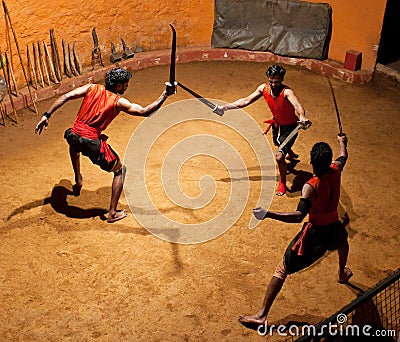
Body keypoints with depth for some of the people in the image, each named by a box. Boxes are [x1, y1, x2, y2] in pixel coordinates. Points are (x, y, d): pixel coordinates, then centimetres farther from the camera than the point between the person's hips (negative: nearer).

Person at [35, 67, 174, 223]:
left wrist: (46, 115, -1)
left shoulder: (92, 88, 6)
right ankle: (112, 213, 16)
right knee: (120, 170, 15)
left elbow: (65, 97, -3)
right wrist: (165, 95, 0)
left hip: (74, 136, 5)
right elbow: (145, 111, -7)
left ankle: (78, 179, 48)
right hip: (92, 143, -5)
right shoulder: (118, 102, -4)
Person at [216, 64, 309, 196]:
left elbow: (297, 105, -55)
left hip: (290, 127, -7)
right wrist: (225, 107, -13)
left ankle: (282, 183, 12)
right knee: (277, 142, 36)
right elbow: (246, 101, -9)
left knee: (279, 157, -17)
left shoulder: (286, 92, -36)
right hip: (277, 123, 7)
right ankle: (291, 154, 74)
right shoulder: (263, 88, -18)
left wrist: (302, 116, -77)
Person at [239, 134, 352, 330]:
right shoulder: (335, 171, -8)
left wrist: (269, 214, -39)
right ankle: (342, 274, 68)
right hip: (333, 226, 6)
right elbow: (343, 156, 17)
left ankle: (262, 315, -8)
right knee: (343, 240, 45)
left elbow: (298, 216, -33)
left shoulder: (311, 187, -24)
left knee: (282, 269, -4)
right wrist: (342, 142, 38)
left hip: (314, 232, -6)